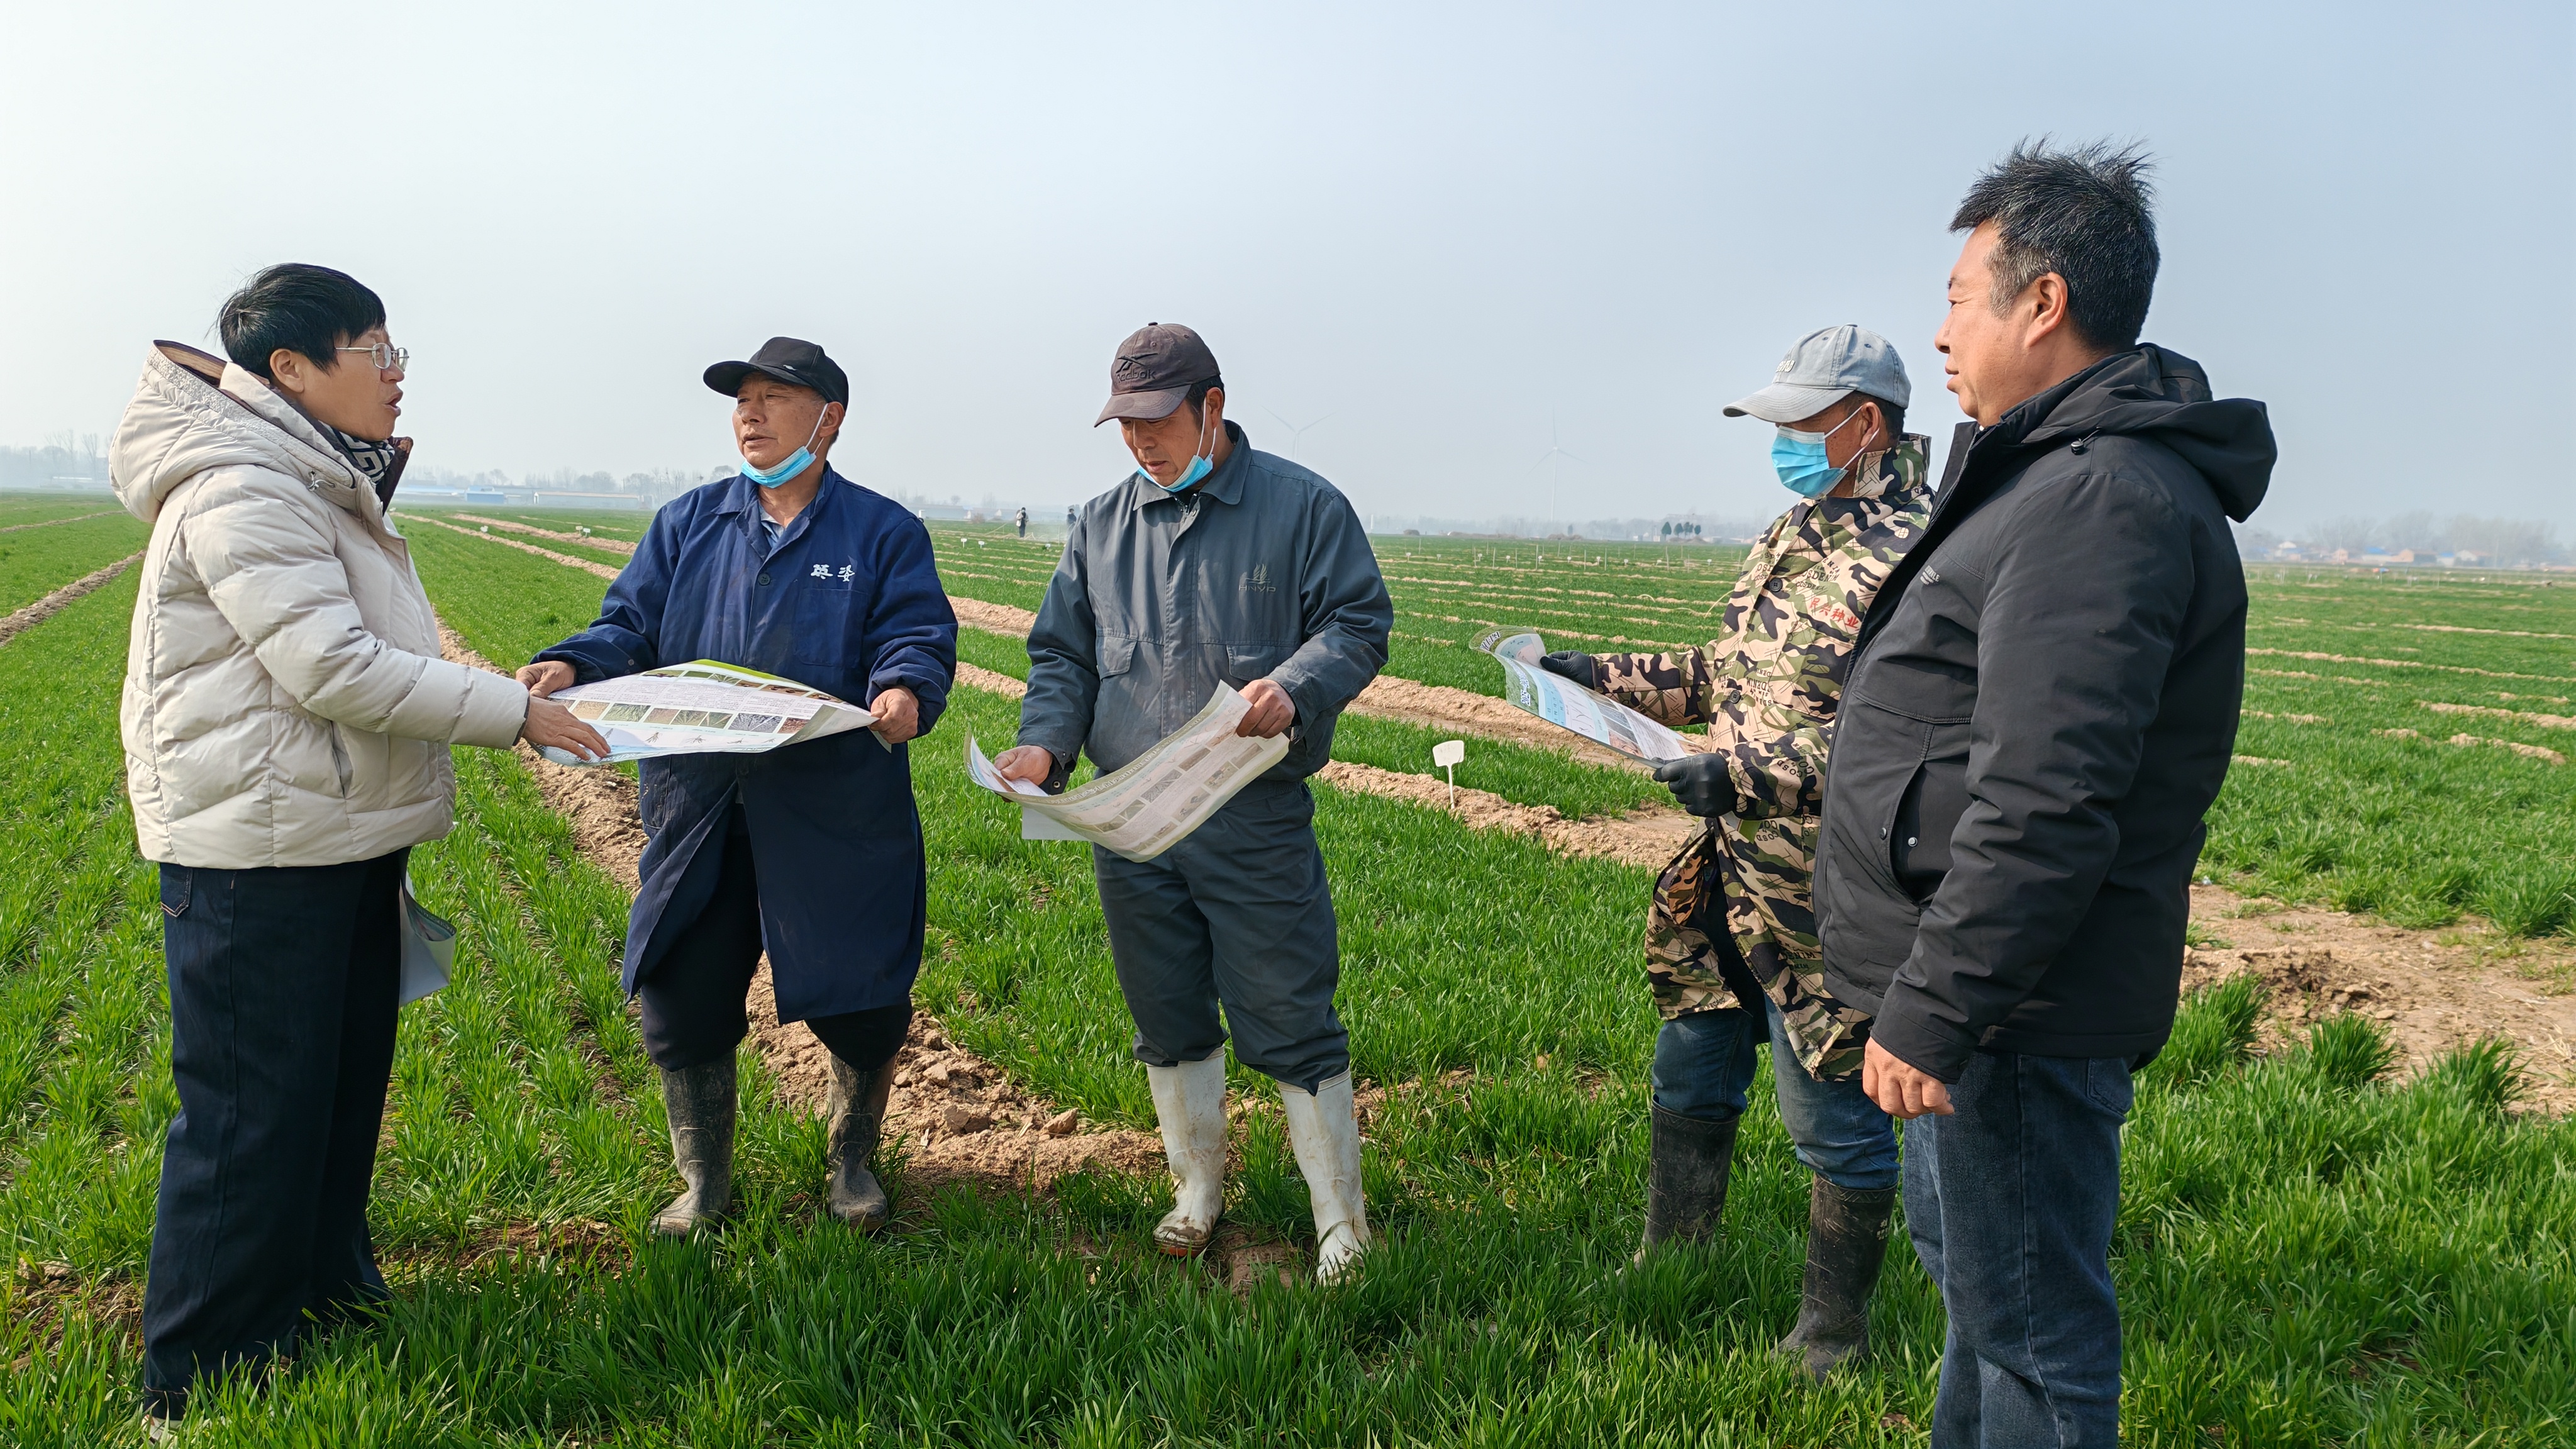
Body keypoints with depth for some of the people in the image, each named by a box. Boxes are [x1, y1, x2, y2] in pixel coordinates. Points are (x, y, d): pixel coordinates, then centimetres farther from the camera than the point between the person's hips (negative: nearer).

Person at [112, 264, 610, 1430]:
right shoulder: (242, 489, -18)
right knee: (252, 1110, 0)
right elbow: (331, 668, -25)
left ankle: (325, 1286, 38)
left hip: (345, 841, 10)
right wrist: (512, 712, -20)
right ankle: (200, 1376, 15)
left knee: (346, 1080, 20)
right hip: (258, 852, -10)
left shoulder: (323, 483, 14)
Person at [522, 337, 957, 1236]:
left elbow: (918, 637, -7)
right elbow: (632, 626, 8)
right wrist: (570, 665, -13)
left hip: (838, 820, -3)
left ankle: (852, 1161, 32)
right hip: (699, 815, 3)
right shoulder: (688, 523, 13)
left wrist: (905, 690, -29)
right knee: (682, 1002, 7)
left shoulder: (885, 533, 4)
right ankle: (704, 1182, 28)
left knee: (862, 1006, 4)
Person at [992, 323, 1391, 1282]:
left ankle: (1340, 1220, 14)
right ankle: (1198, 1190, 35)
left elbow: (1359, 625, -2)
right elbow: (1062, 653, 13)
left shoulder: (1303, 508, -1)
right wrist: (1046, 743, -6)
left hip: (1258, 820, -4)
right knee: (1169, 1022, 16)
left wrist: (1295, 690, -22)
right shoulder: (1102, 525, 12)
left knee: (1288, 1023, -1)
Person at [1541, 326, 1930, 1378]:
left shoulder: (1913, 560, -18)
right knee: (1690, 1073, 19)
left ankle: (1830, 1334, 24)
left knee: (1834, 1116, 6)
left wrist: (1746, 776, -31)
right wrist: (1606, 677, 16)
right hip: (1729, 875, 9)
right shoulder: (1795, 532, 12)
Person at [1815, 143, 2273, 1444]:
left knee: (2027, 1324, 3)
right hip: (1991, 996, 11)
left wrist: (1933, 1009, -25)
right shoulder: (2068, 477, 15)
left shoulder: (2102, 499, -21)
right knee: (1964, 1256, 26)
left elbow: (2044, 805, -28)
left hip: (2021, 1015, -11)